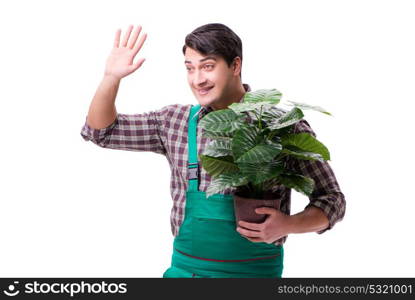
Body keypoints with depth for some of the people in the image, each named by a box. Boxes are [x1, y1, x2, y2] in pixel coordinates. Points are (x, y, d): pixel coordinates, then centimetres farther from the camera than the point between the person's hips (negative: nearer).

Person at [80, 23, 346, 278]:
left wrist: (288, 224, -22)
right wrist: (112, 77, -8)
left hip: (254, 270, -2)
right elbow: (101, 131, 7)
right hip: (185, 268, 3)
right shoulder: (175, 121, 1)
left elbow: (331, 200, -4)